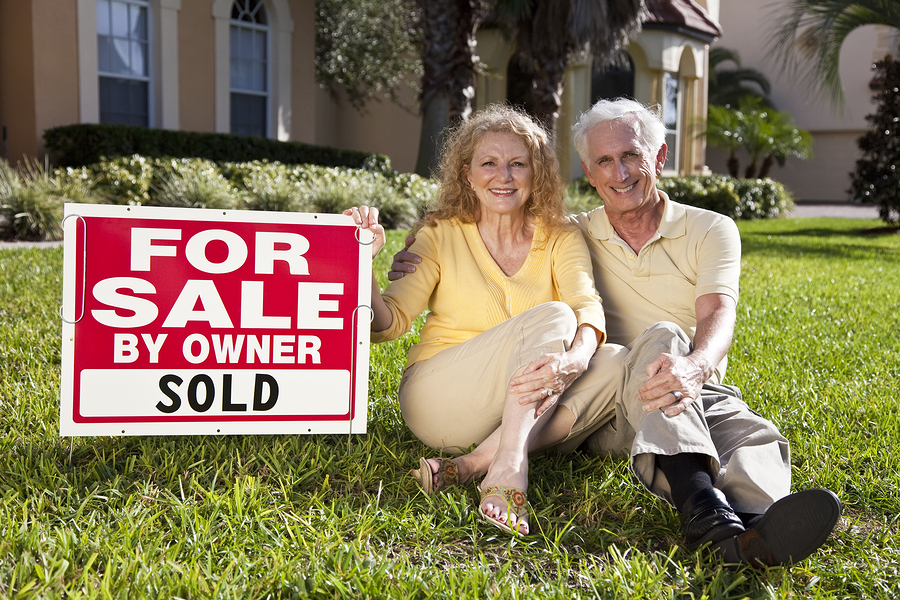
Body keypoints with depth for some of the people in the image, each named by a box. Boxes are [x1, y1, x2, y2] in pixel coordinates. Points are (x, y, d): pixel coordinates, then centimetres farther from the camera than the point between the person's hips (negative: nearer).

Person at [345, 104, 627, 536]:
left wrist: (572, 359, -36)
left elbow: (589, 309, -13)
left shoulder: (561, 239, 5)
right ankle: (508, 471, -38)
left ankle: (474, 464, -31)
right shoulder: (441, 235, 1)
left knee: (618, 361, -23)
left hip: (527, 411, 4)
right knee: (551, 315, -24)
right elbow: (387, 323, -6)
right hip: (438, 399, -3)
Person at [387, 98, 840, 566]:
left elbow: (718, 315, -12)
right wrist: (420, 269, -5)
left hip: (699, 394, 1)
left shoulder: (711, 231, 6)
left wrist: (695, 367, -37)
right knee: (660, 336, -33)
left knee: (753, 437, -32)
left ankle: (755, 523, -66)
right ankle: (701, 505, -57)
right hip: (613, 409, -1)